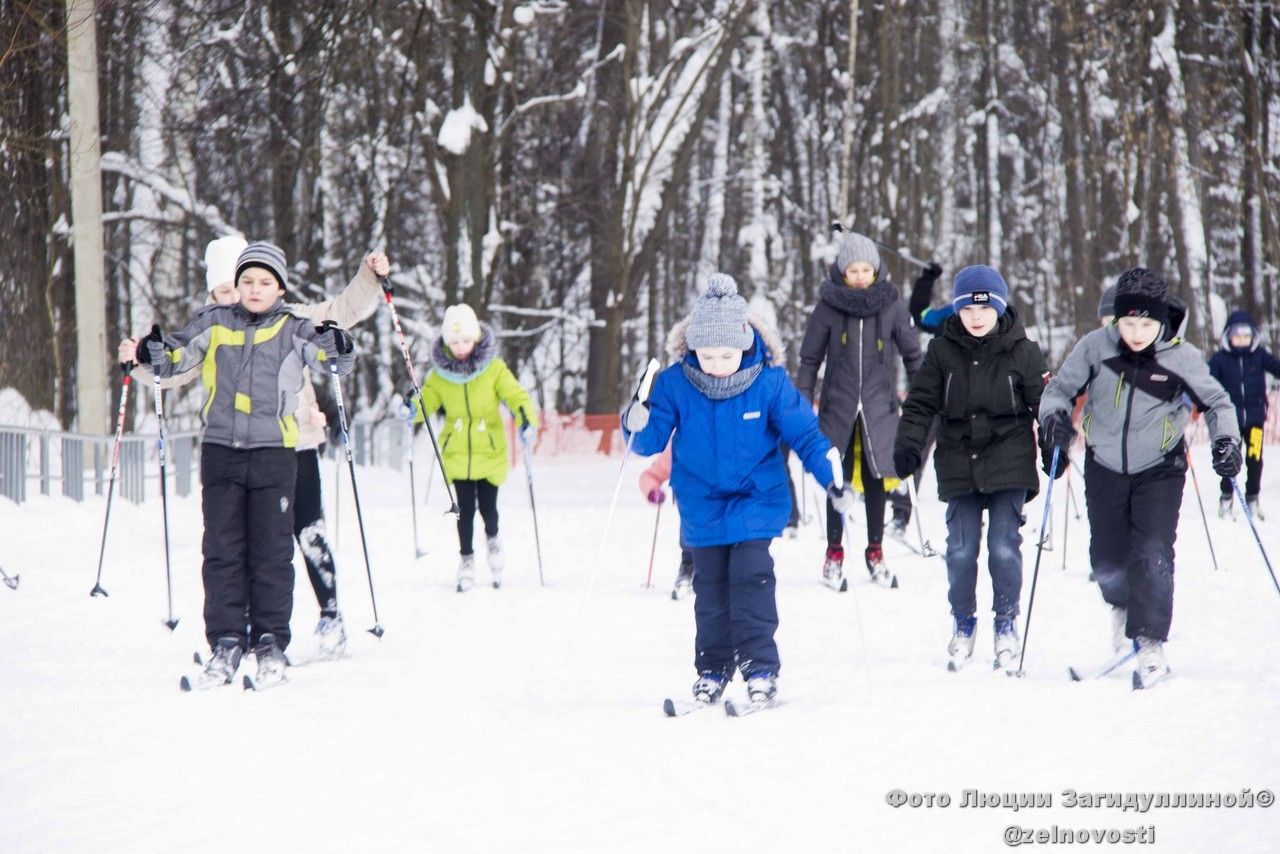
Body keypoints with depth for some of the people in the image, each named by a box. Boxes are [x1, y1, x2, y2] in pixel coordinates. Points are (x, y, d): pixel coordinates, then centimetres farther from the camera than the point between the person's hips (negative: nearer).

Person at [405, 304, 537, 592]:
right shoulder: (440, 374, 0)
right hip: (457, 452, 1)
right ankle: (466, 559, 16)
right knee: (465, 509, -2)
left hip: (489, 451, -1)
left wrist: (527, 420, -25)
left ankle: (492, 540, 32)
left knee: (487, 506, 0)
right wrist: (412, 410, -20)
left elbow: (515, 396, -8)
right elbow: (428, 400, 2)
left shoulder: (494, 369, -5)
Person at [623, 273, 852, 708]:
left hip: (756, 502, -2)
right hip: (702, 506, 2)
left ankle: (760, 669, -7)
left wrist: (831, 478, -14)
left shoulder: (769, 383, -13)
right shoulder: (675, 385, -11)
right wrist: (638, 426, -29)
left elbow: (804, 432, -6)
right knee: (710, 587, 8)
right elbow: (652, 439, -6)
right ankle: (712, 669, 19)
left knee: (751, 578, -13)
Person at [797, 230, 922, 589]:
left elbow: (912, 354, 6)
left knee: (875, 479, 7)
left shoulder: (891, 304, -2)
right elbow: (810, 358, 3)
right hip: (838, 404, -1)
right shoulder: (829, 306, -4)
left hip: (879, 406, 1)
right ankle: (834, 554, 13)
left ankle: (875, 552, 19)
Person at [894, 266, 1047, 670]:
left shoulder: (1022, 351, 0)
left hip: (1008, 465, -2)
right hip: (959, 465, 2)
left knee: (1004, 546, -4)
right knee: (960, 549, 1)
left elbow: (1044, 402, 6)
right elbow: (921, 403, 5)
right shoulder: (943, 350, 3)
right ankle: (963, 623, 18)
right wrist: (908, 446, -6)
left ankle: (1006, 622, 13)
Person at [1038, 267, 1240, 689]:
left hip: (1159, 470, -2)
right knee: (1107, 560, 8)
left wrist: (1226, 440, -17)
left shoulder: (1181, 357, -13)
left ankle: (1150, 644, -9)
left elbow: (1216, 401, -1)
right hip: (1105, 469, 2)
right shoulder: (1095, 347, -12)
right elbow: (1060, 389, -1)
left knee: (1153, 555, -15)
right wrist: (1055, 417, -21)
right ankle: (1122, 606, 42)